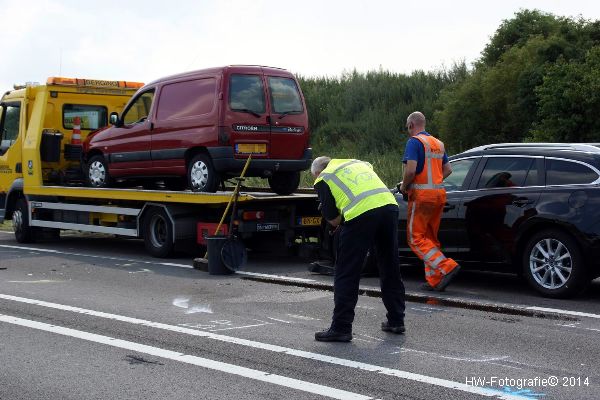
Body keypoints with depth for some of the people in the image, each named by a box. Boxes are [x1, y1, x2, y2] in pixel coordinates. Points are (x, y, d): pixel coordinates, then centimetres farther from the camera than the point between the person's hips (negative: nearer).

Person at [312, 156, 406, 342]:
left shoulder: (323, 180, 14)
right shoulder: (357, 162, 31)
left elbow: (332, 218, 8)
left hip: (361, 214, -6)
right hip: (389, 205, 6)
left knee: (346, 274, 4)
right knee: (391, 269, 18)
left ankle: (341, 328, 6)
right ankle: (396, 321, 28)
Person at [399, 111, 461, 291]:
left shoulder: (414, 141, -9)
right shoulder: (438, 143, 17)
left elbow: (411, 169, -20)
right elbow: (448, 169, 20)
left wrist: (404, 186, -4)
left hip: (421, 195, -8)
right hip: (439, 194, 8)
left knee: (416, 237, -4)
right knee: (431, 237, 14)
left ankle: (447, 267, -17)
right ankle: (434, 280, 12)